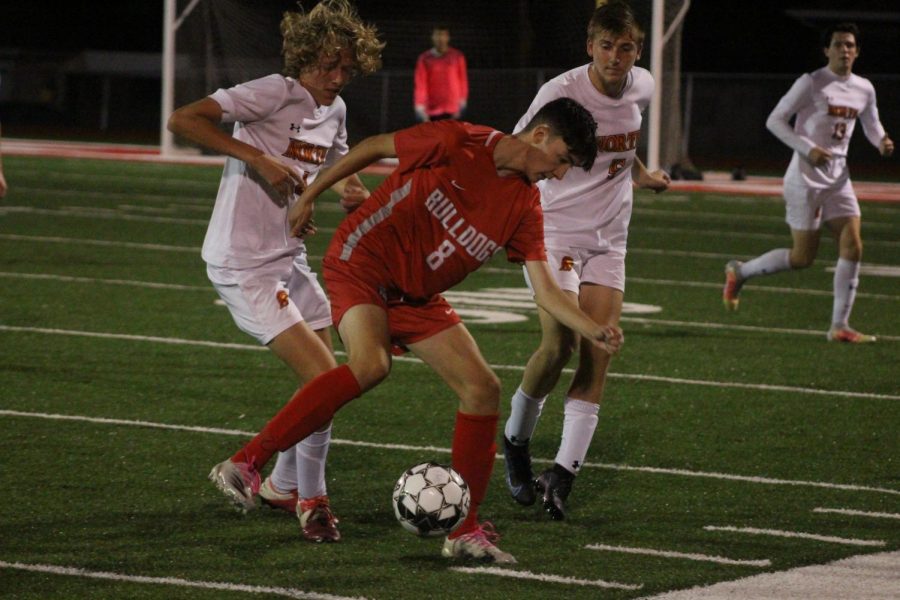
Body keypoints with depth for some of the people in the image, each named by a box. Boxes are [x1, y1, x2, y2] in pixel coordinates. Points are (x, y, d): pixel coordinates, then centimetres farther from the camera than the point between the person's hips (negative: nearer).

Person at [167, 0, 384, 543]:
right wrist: (258, 158, -28)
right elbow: (184, 120, -24)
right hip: (243, 266, -9)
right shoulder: (276, 93, -17)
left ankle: (283, 486, 30)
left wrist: (355, 192, 4)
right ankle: (311, 499, 1)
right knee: (323, 376, -14)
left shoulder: (334, 111, 9)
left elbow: (341, 168, 27)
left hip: (289, 258, 9)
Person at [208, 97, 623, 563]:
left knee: (483, 390, -3)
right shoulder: (458, 142, -15)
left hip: (417, 297, 7)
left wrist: (594, 332, -16)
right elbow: (372, 147, -3)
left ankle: (465, 531, 5)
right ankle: (244, 464, -28)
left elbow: (545, 291, 0)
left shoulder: (524, 207, 1)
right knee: (370, 366, -33)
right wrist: (309, 197, 2)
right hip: (362, 259, -7)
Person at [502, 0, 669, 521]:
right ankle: (517, 442, 7)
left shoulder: (643, 88, 1)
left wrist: (641, 174, 20)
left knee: (599, 353, -7)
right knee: (561, 343, -20)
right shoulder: (561, 93, -16)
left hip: (608, 242, 6)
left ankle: (564, 475, -7)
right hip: (554, 230, -6)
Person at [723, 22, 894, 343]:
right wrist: (808, 149, -20)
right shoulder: (811, 83, -10)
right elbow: (774, 120, -9)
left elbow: (871, 125, 24)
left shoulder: (864, 89, 7)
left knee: (852, 247, -8)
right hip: (806, 177, -6)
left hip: (839, 178, 6)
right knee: (803, 257, -3)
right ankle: (739, 272, 21)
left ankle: (840, 326, -2)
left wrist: (881, 141, 0)